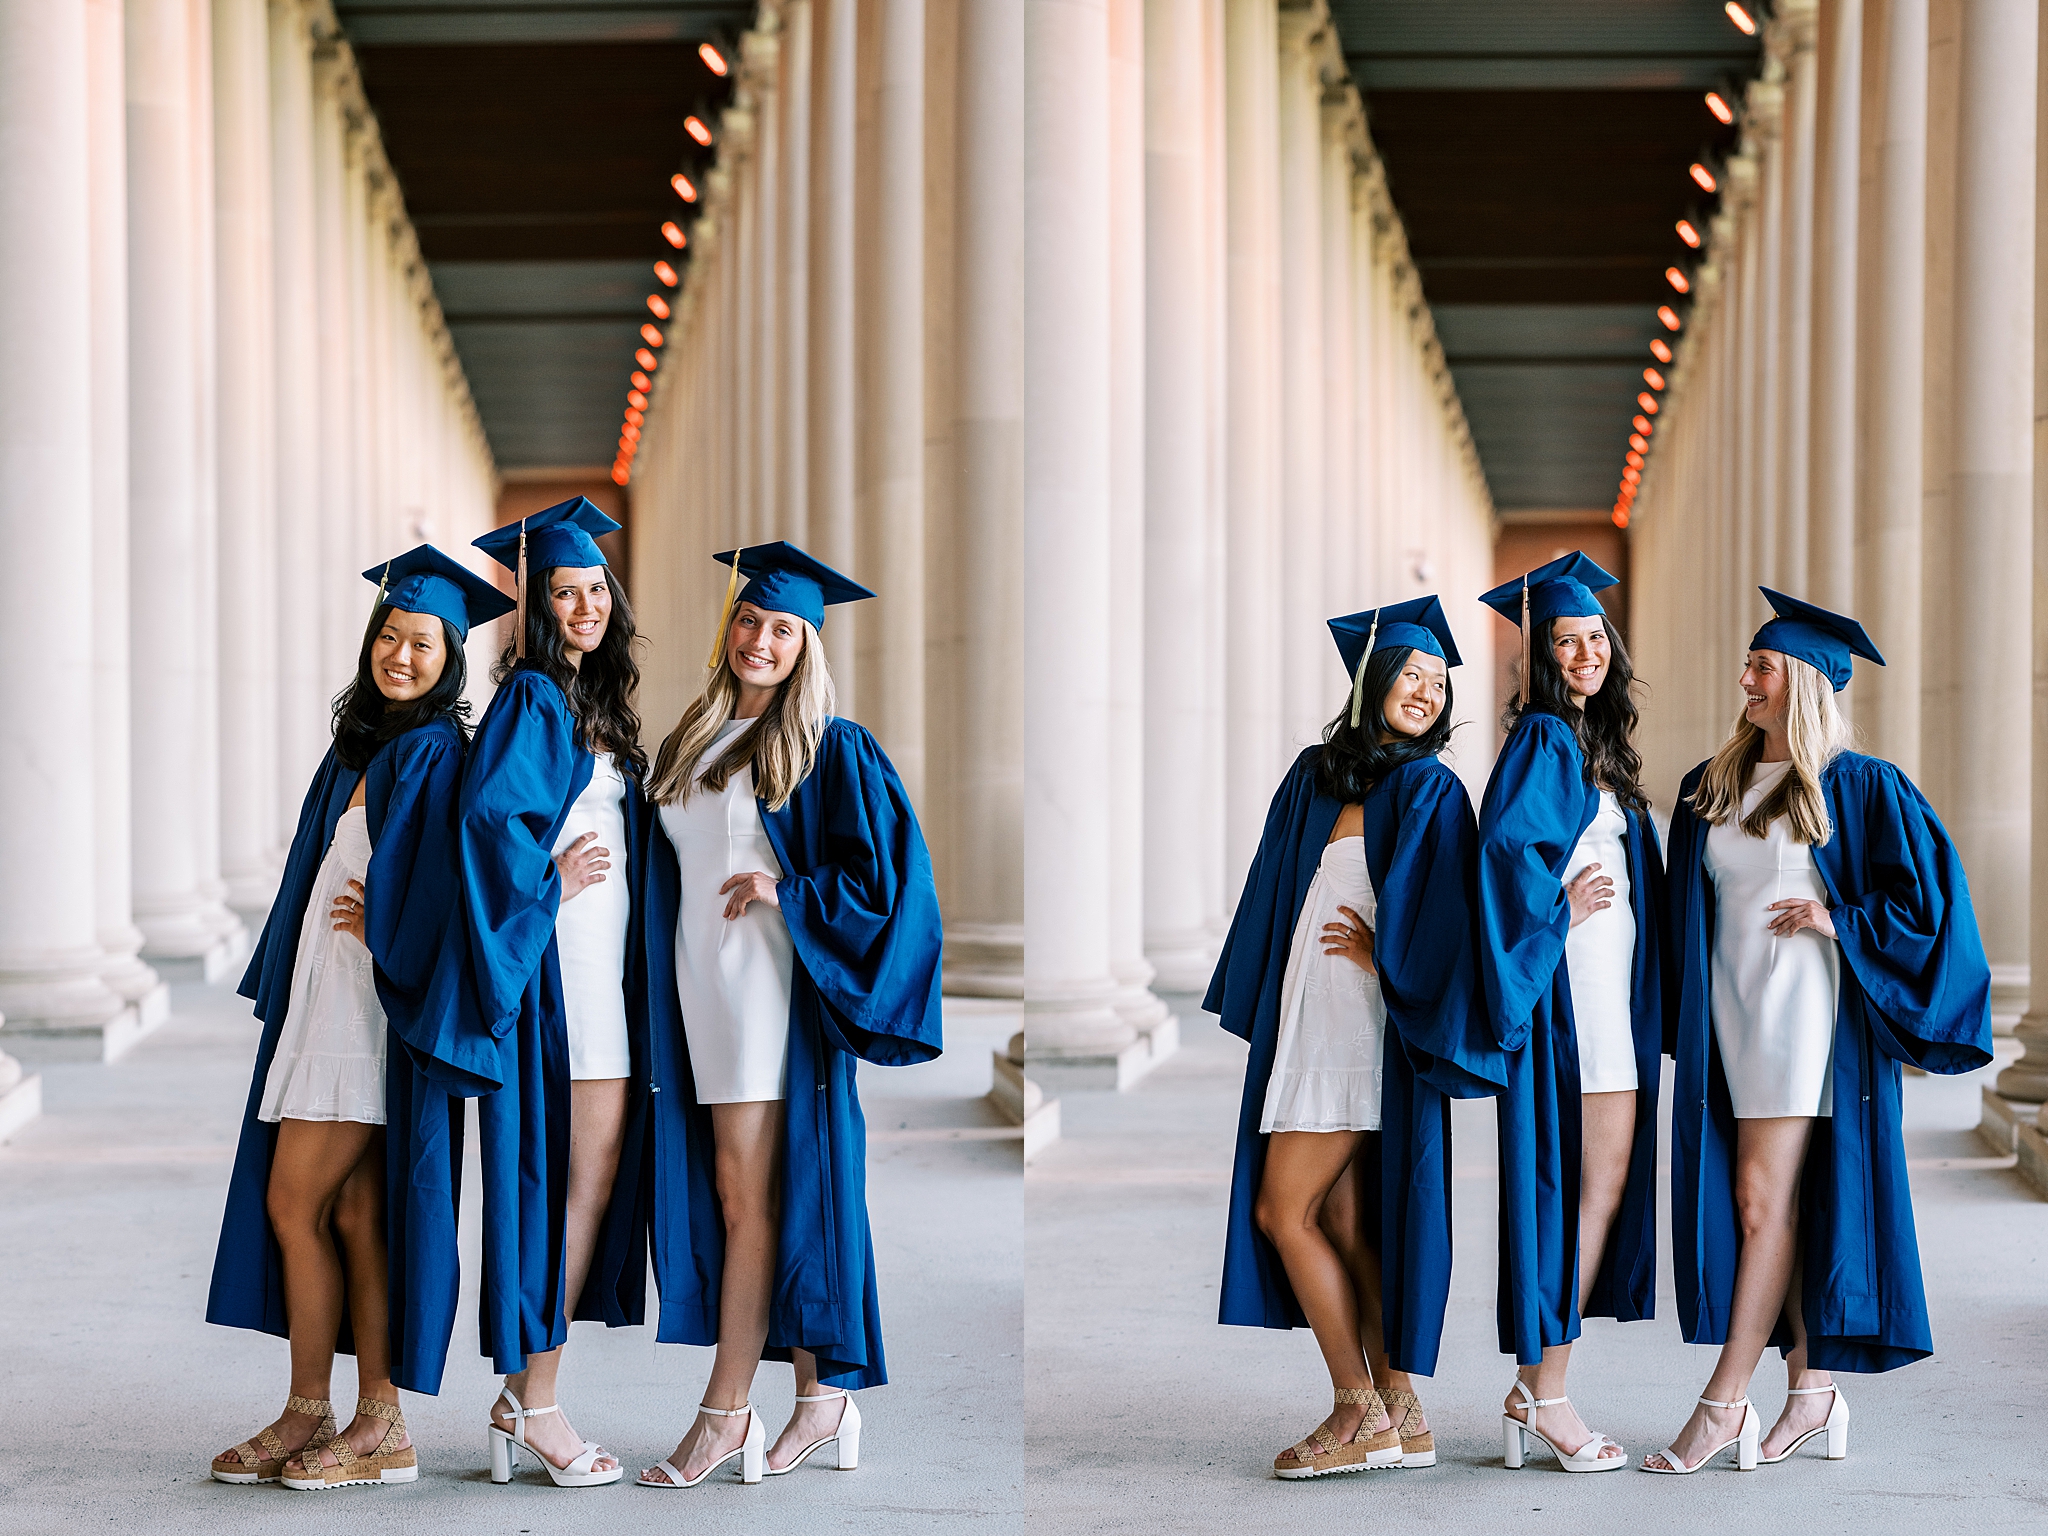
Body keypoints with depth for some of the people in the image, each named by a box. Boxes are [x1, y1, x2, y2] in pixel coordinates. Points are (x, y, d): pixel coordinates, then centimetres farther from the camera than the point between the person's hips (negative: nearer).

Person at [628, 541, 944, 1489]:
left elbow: (887, 873, -7)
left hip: (775, 986, -7)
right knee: (735, 1195, 6)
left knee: (745, 1196, -7)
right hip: (700, 988, 7)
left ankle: (725, 1412, -3)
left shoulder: (831, 750, -4)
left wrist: (784, 890, -13)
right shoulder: (692, 742, 15)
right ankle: (820, 1397, 12)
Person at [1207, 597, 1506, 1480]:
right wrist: (1263, 1004, 18)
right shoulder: (1315, 776, 12)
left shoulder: (1428, 792, -5)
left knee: (1284, 1212, -8)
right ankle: (1400, 1416, 9)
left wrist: (1378, 954, -5)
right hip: (1307, 1023, 7)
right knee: (1342, 1221, 6)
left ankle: (1361, 1414, -1)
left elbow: (1438, 924, -12)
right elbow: (1278, 897, 21)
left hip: (1362, 1027, -7)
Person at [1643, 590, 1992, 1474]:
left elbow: (1931, 885, -5)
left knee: (1764, 1202, -9)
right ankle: (1812, 1386, 13)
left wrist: (1840, 922, -10)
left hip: (1806, 1012, -6)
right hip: (1731, 1013, 6)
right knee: (1770, 1204, 6)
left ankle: (1725, 1401, -9)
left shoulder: (1858, 788, -5)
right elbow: (1688, 906, 19)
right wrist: (1686, 1021, 11)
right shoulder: (1711, 788, 12)